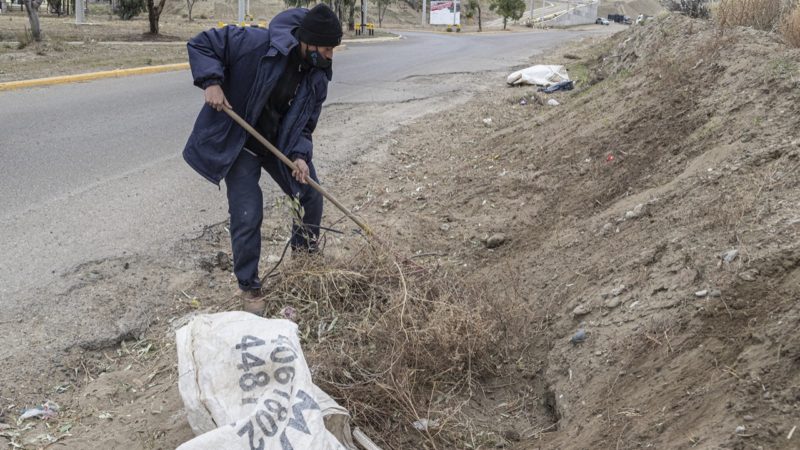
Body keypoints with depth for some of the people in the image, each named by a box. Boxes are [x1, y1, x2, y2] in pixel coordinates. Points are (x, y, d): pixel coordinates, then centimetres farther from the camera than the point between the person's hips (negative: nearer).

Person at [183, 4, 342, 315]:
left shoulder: (317, 76, -9)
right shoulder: (256, 43, -27)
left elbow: (305, 123, -1)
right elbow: (201, 44, -19)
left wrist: (299, 154, -18)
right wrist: (212, 81, -33)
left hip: (282, 142, 6)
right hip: (239, 141, -6)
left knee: (312, 196, 16)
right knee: (247, 217, -11)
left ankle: (306, 255, 45)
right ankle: (249, 287, 10)